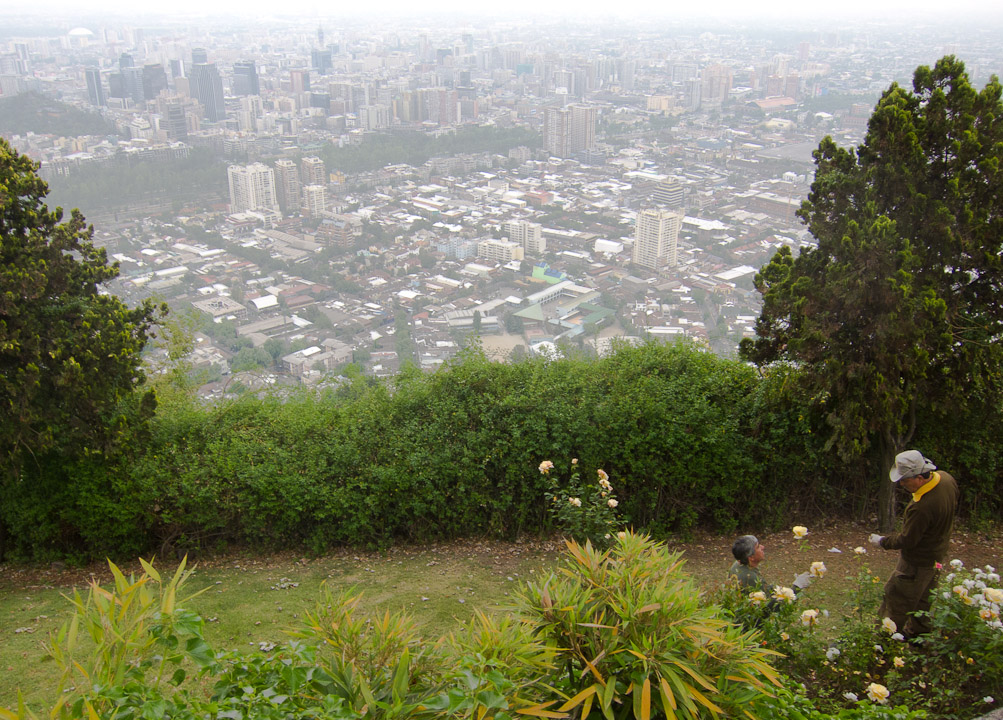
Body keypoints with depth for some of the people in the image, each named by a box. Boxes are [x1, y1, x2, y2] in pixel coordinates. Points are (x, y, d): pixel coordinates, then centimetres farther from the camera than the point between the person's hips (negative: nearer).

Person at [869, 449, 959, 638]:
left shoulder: (921, 508, -39)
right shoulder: (946, 478, -13)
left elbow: (906, 540, -24)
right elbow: (953, 507, 10)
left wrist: (882, 541, -7)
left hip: (918, 562, -9)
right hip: (938, 553, 9)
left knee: (897, 600, 7)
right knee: (923, 598, 25)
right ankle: (917, 632, 41)